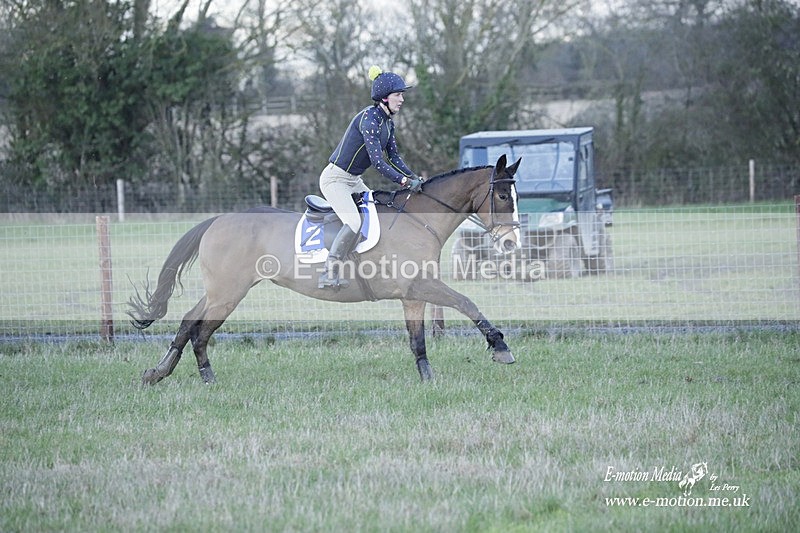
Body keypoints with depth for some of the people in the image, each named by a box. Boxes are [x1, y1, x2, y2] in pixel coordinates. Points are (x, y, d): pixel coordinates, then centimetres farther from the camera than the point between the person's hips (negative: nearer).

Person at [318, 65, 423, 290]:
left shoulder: (388, 122, 6)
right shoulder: (369, 118, -23)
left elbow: (394, 157, 13)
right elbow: (377, 161, -28)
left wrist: (413, 176, -1)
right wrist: (405, 182, -27)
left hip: (354, 181, 10)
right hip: (335, 178, -10)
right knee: (354, 222, -26)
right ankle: (329, 273, -20)